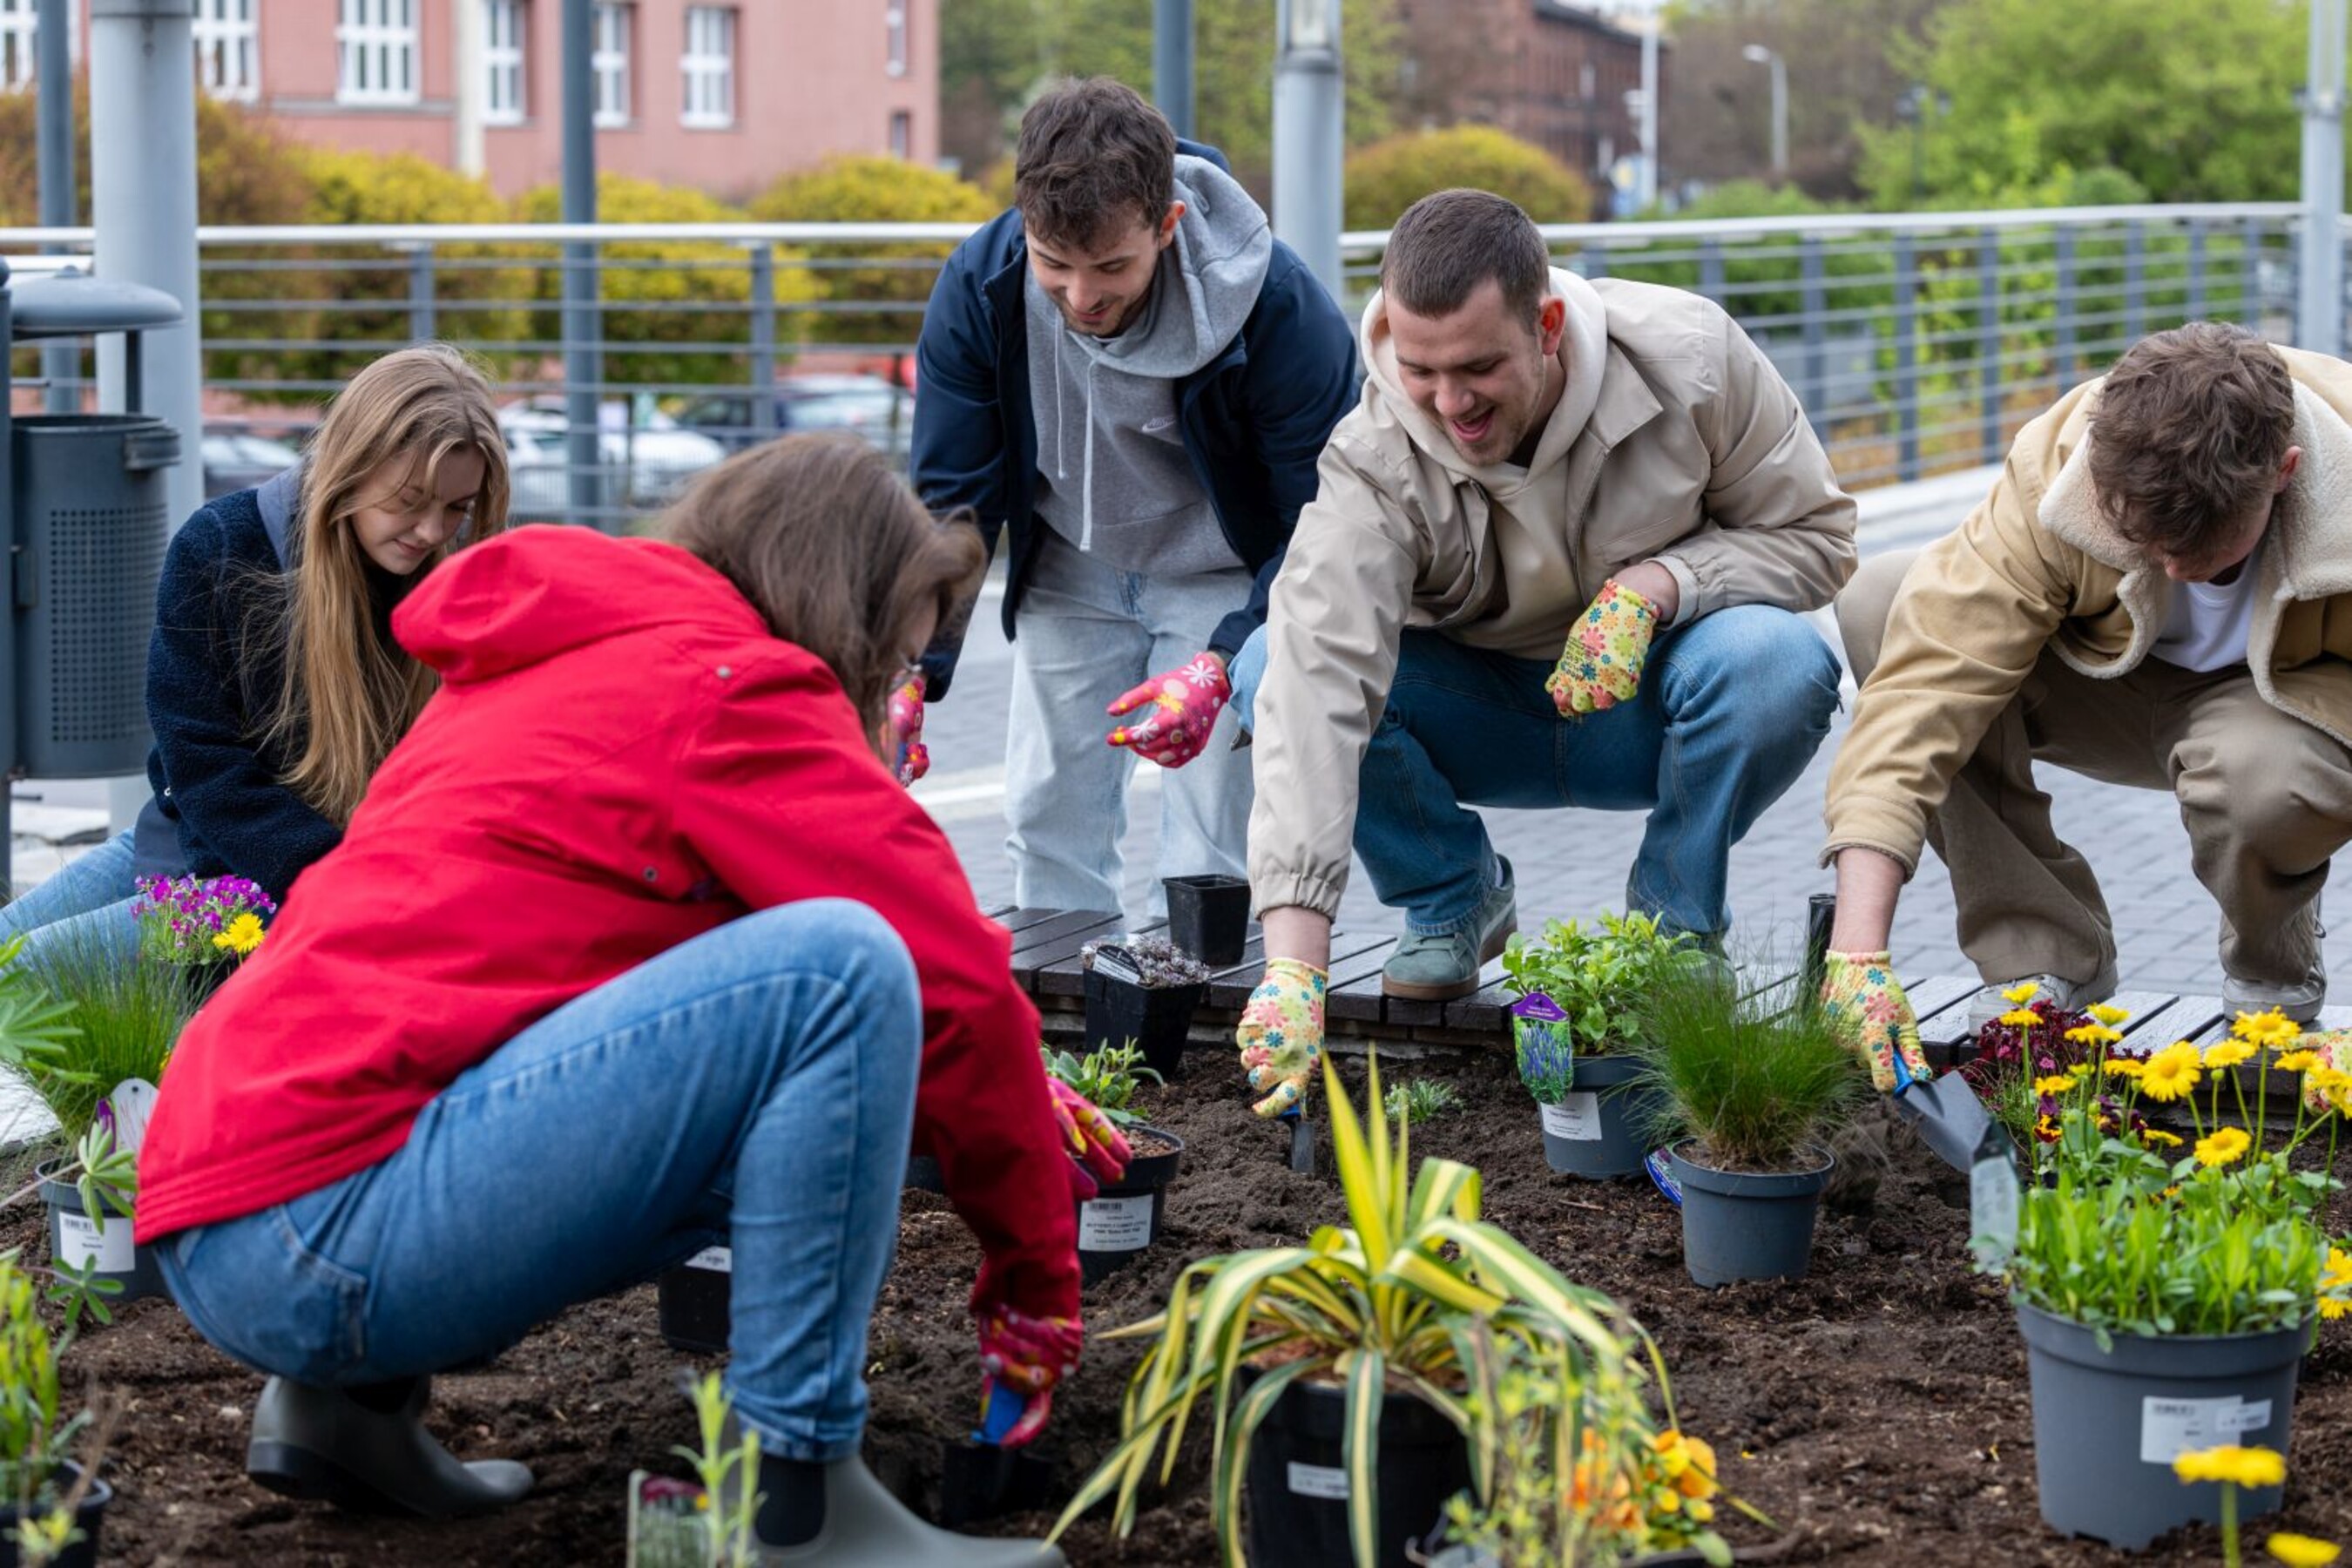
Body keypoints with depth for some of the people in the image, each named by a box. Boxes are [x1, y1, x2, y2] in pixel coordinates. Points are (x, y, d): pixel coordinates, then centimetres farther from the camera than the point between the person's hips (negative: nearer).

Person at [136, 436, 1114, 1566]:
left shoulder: (551, 670, 25)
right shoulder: (723, 681, -4)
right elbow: (959, 979, -6)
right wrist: (1038, 1279, 6)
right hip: (322, 1230, -10)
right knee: (839, 967, -15)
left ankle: (349, 1397, 16)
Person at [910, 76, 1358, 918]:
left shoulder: (1280, 308, -31)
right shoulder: (978, 288, -23)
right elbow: (951, 497, -15)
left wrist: (1223, 665, -39)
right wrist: (915, 668, -28)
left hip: (1225, 576, -3)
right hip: (1072, 570, 3)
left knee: (1216, 835, -10)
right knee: (1048, 818, 4)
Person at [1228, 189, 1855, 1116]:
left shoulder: (1691, 359, -23)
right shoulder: (1374, 464, -27)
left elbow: (1815, 535, -10)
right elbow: (1320, 685, -39)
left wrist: (1656, 584, -30)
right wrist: (1294, 962, -50)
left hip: (1646, 705, 0)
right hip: (1481, 718, 0)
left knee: (1776, 660, -34)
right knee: (1274, 668, -26)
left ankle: (1675, 920, -5)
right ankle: (1456, 895, 2)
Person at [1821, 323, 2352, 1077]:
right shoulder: (2053, 468, -30)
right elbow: (1923, 683, -36)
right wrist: (1858, 954, -44)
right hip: (2121, 683, 2)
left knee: (2260, 772, -39)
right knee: (1878, 604, -23)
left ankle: (2272, 967, -1)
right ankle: (2041, 950, -12)